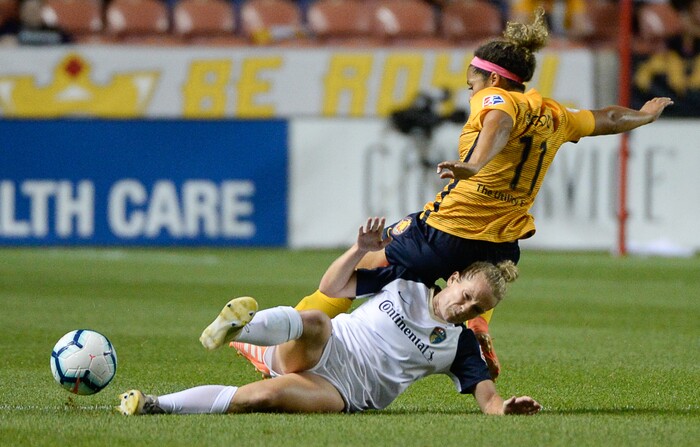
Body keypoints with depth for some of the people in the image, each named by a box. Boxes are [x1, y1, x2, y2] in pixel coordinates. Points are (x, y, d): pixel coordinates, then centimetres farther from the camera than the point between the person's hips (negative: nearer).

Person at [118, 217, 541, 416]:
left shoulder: (460, 345, 11)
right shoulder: (404, 282, 14)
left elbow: (487, 396, 1)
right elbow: (332, 288, 14)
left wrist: (505, 408, -22)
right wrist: (362, 250, -1)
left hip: (342, 391, -1)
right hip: (319, 349, 1)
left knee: (265, 395, -33)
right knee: (315, 321, -39)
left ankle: (156, 405, -35)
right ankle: (239, 325, -65)